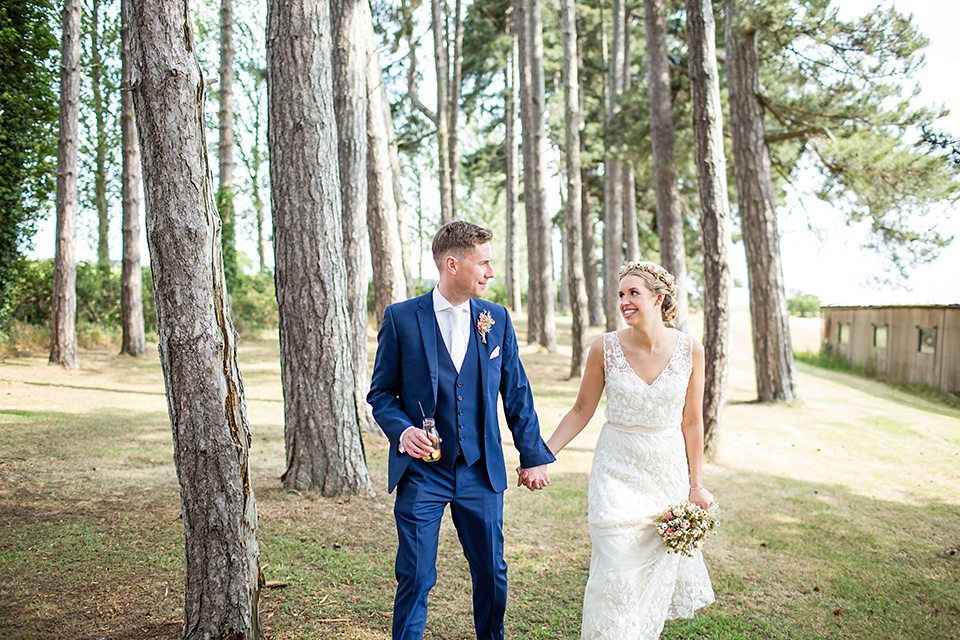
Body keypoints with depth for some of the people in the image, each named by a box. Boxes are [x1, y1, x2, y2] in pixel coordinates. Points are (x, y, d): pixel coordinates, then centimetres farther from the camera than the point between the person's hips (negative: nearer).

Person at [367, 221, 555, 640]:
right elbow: (381, 392, 1)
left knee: (492, 574, 13)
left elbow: (517, 395, 9)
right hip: (421, 471, -3)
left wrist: (533, 456, 8)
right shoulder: (401, 318, -4)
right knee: (415, 579, 1)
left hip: (481, 471, 3)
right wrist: (401, 430, -18)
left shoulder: (497, 319, 4)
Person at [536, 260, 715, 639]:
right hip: (617, 471, -1)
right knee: (617, 570, -2)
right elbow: (581, 412, 0)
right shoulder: (606, 348, -9)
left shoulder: (690, 351, -7)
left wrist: (696, 485, 3)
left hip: (667, 472, 1)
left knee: (656, 567, 11)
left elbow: (691, 423, 0)